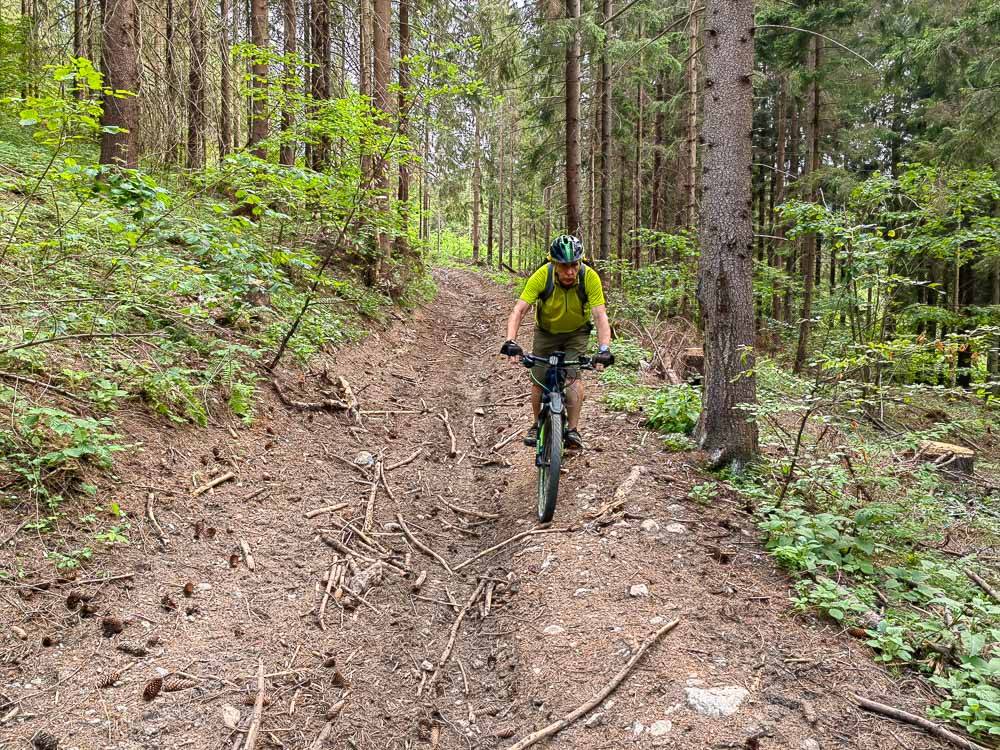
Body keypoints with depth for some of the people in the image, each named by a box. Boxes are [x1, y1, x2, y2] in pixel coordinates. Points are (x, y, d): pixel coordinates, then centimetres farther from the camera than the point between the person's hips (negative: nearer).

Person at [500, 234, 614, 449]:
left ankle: (573, 429, -12)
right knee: (539, 382, -1)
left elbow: (600, 315, -34)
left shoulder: (590, 277, -30)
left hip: (576, 333, -1)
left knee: (573, 375, -21)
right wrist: (511, 342, -49)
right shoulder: (542, 276, -30)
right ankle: (537, 425, 23)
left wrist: (604, 349, -49)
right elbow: (519, 310, -34)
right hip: (546, 332, 1)